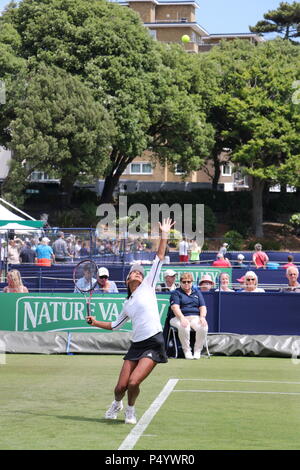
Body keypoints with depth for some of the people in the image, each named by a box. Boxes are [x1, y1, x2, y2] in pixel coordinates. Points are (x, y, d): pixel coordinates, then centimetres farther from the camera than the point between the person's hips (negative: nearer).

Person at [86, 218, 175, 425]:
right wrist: (96, 323, 21)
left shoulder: (147, 287, 8)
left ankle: (130, 410, 12)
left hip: (153, 343, -4)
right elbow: (115, 325, 33)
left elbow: (159, 258, 5)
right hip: (136, 345, 4)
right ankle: (117, 404, 32)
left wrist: (164, 235, 3)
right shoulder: (127, 304, 19)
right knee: (121, 387, -2)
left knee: (133, 382, -17)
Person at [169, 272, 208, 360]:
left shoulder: (197, 292, 21)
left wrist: (202, 317, -9)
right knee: (184, 327, -39)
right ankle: (186, 351, -21)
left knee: (203, 327, -31)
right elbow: (175, 307, -8)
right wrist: (182, 318, -26)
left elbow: (202, 307, 13)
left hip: (195, 317, 3)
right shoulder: (176, 293, 8)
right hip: (179, 318, -3)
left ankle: (197, 351, -16)